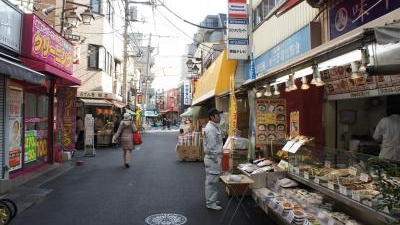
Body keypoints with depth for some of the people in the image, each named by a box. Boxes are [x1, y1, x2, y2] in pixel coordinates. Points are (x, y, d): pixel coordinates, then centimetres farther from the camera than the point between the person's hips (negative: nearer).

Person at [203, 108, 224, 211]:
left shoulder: (215, 127, 12)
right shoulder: (210, 129, -21)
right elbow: (211, 147, -23)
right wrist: (216, 159, -19)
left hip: (215, 157, 10)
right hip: (212, 159, -10)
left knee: (213, 180, 19)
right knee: (211, 181, -1)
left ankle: (212, 199, 32)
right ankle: (210, 203, 9)